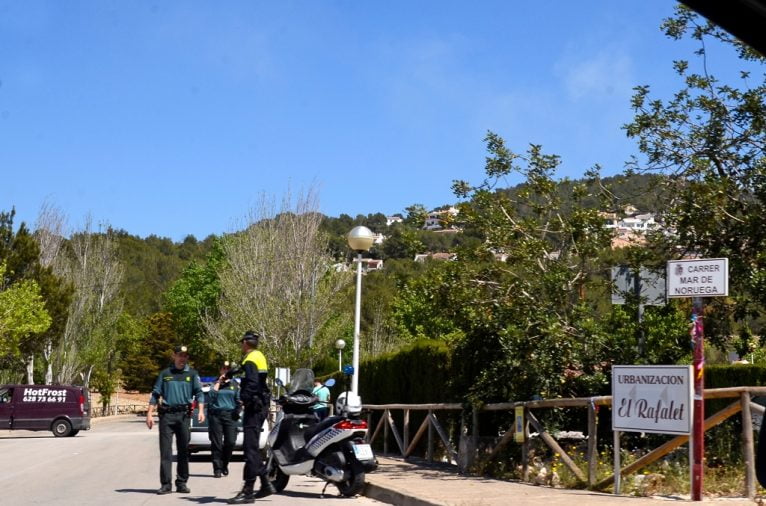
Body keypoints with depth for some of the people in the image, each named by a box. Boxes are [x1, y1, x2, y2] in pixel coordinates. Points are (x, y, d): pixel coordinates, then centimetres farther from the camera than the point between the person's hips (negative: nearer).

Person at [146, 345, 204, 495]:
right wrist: (149, 414, 3)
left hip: (183, 415, 0)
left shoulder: (192, 374, 10)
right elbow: (155, 394, 10)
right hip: (166, 415, 0)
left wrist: (201, 411, -11)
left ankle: (182, 483, 10)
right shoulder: (165, 374, 11)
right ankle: (166, 484, -3)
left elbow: (199, 393, 3)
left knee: (183, 450, 4)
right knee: (165, 450, -4)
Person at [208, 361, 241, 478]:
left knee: (230, 442, -8)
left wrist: (237, 413, 2)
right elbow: (210, 396, -6)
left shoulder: (234, 384, 14)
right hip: (216, 415, -1)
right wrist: (218, 383, -4)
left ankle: (224, 465, 13)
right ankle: (217, 469, 1)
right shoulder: (215, 383, 11)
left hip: (230, 415, 1)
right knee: (216, 443, -4)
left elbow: (238, 401, 14)